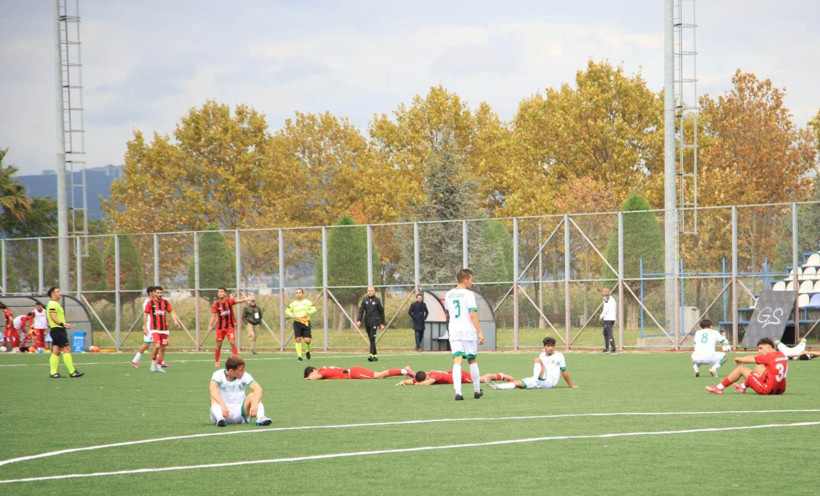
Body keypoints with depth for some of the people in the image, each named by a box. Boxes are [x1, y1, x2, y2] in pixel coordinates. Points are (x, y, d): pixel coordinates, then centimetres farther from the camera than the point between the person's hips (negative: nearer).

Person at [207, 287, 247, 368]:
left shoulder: (229, 301, -4)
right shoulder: (216, 304, -3)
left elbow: (238, 301, -19)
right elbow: (213, 316, 0)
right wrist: (210, 326, -10)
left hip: (230, 326, -1)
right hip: (220, 327, 1)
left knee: (233, 343, -12)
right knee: (219, 345, 5)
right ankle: (216, 361, 21)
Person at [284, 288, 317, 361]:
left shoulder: (307, 302, 7)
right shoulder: (293, 303, 9)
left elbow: (314, 309, -1)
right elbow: (287, 311, 10)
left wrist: (308, 313, -19)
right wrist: (292, 315, -11)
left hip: (306, 323, -1)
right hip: (297, 323, 1)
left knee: (307, 340, -7)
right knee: (298, 339, -8)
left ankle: (307, 351, 23)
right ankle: (299, 356, -3)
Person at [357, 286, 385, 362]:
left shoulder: (377, 300, 1)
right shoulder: (365, 300, 10)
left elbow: (381, 312, 6)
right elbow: (361, 310, 6)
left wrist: (382, 323, 4)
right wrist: (359, 320, -9)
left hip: (375, 322, -4)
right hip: (367, 323, 4)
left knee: (372, 338, -14)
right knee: (371, 339, 7)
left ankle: (371, 355, -20)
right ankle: (375, 355, 15)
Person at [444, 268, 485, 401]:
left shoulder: (448, 295, 10)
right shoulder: (469, 294, -8)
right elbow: (473, 315, -15)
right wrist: (480, 333, -15)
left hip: (454, 330, 3)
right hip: (469, 330, -3)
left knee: (457, 361, -5)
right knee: (472, 360, 12)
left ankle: (458, 392, -20)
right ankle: (477, 390, 22)